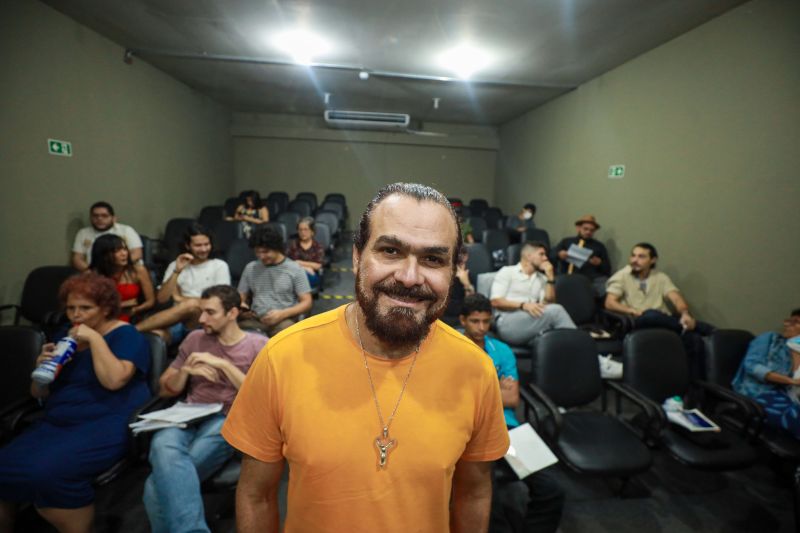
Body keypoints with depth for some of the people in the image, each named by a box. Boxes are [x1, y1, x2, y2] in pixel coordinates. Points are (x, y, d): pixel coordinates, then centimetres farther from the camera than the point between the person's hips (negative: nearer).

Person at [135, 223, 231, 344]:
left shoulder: (219, 266, 8)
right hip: (177, 321, 2)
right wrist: (177, 272, -5)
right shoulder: (175, 265, 17)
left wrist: (181, 299, 0)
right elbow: (161, 299, 5)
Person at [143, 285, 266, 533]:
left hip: (227, 421, -3)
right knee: (162, 445, -35)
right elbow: (165, 390, 18)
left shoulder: (258, 345, 3)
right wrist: (186, 370, -4)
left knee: (158, 486, -28)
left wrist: (222, 364, -14)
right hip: (189, 417, 3)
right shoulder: (195, 338, 14)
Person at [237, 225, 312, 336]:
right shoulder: (250, 268, 15)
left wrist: (282, 314, -15)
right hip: (256, 319, 2)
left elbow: (306, 303, 1)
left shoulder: (295, 269, 3)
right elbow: (240, 298, 19)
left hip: (284, 320, -2)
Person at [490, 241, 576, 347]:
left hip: (532, 328, 5)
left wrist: (550, 277, 6)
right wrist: (523, 305, -18)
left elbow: (548, 304, 10)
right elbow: (496, 302, -4)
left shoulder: (542, 278, 24)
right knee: (556, 310, -24)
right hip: (507, 324, -4)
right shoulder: (507, 272, 9)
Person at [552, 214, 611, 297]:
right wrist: (559, 254, -10)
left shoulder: (599, 246, 20)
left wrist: (600, 263, -4)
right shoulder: (566, 242, 20)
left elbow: (607, 270, 18)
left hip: (593, 279, 1)